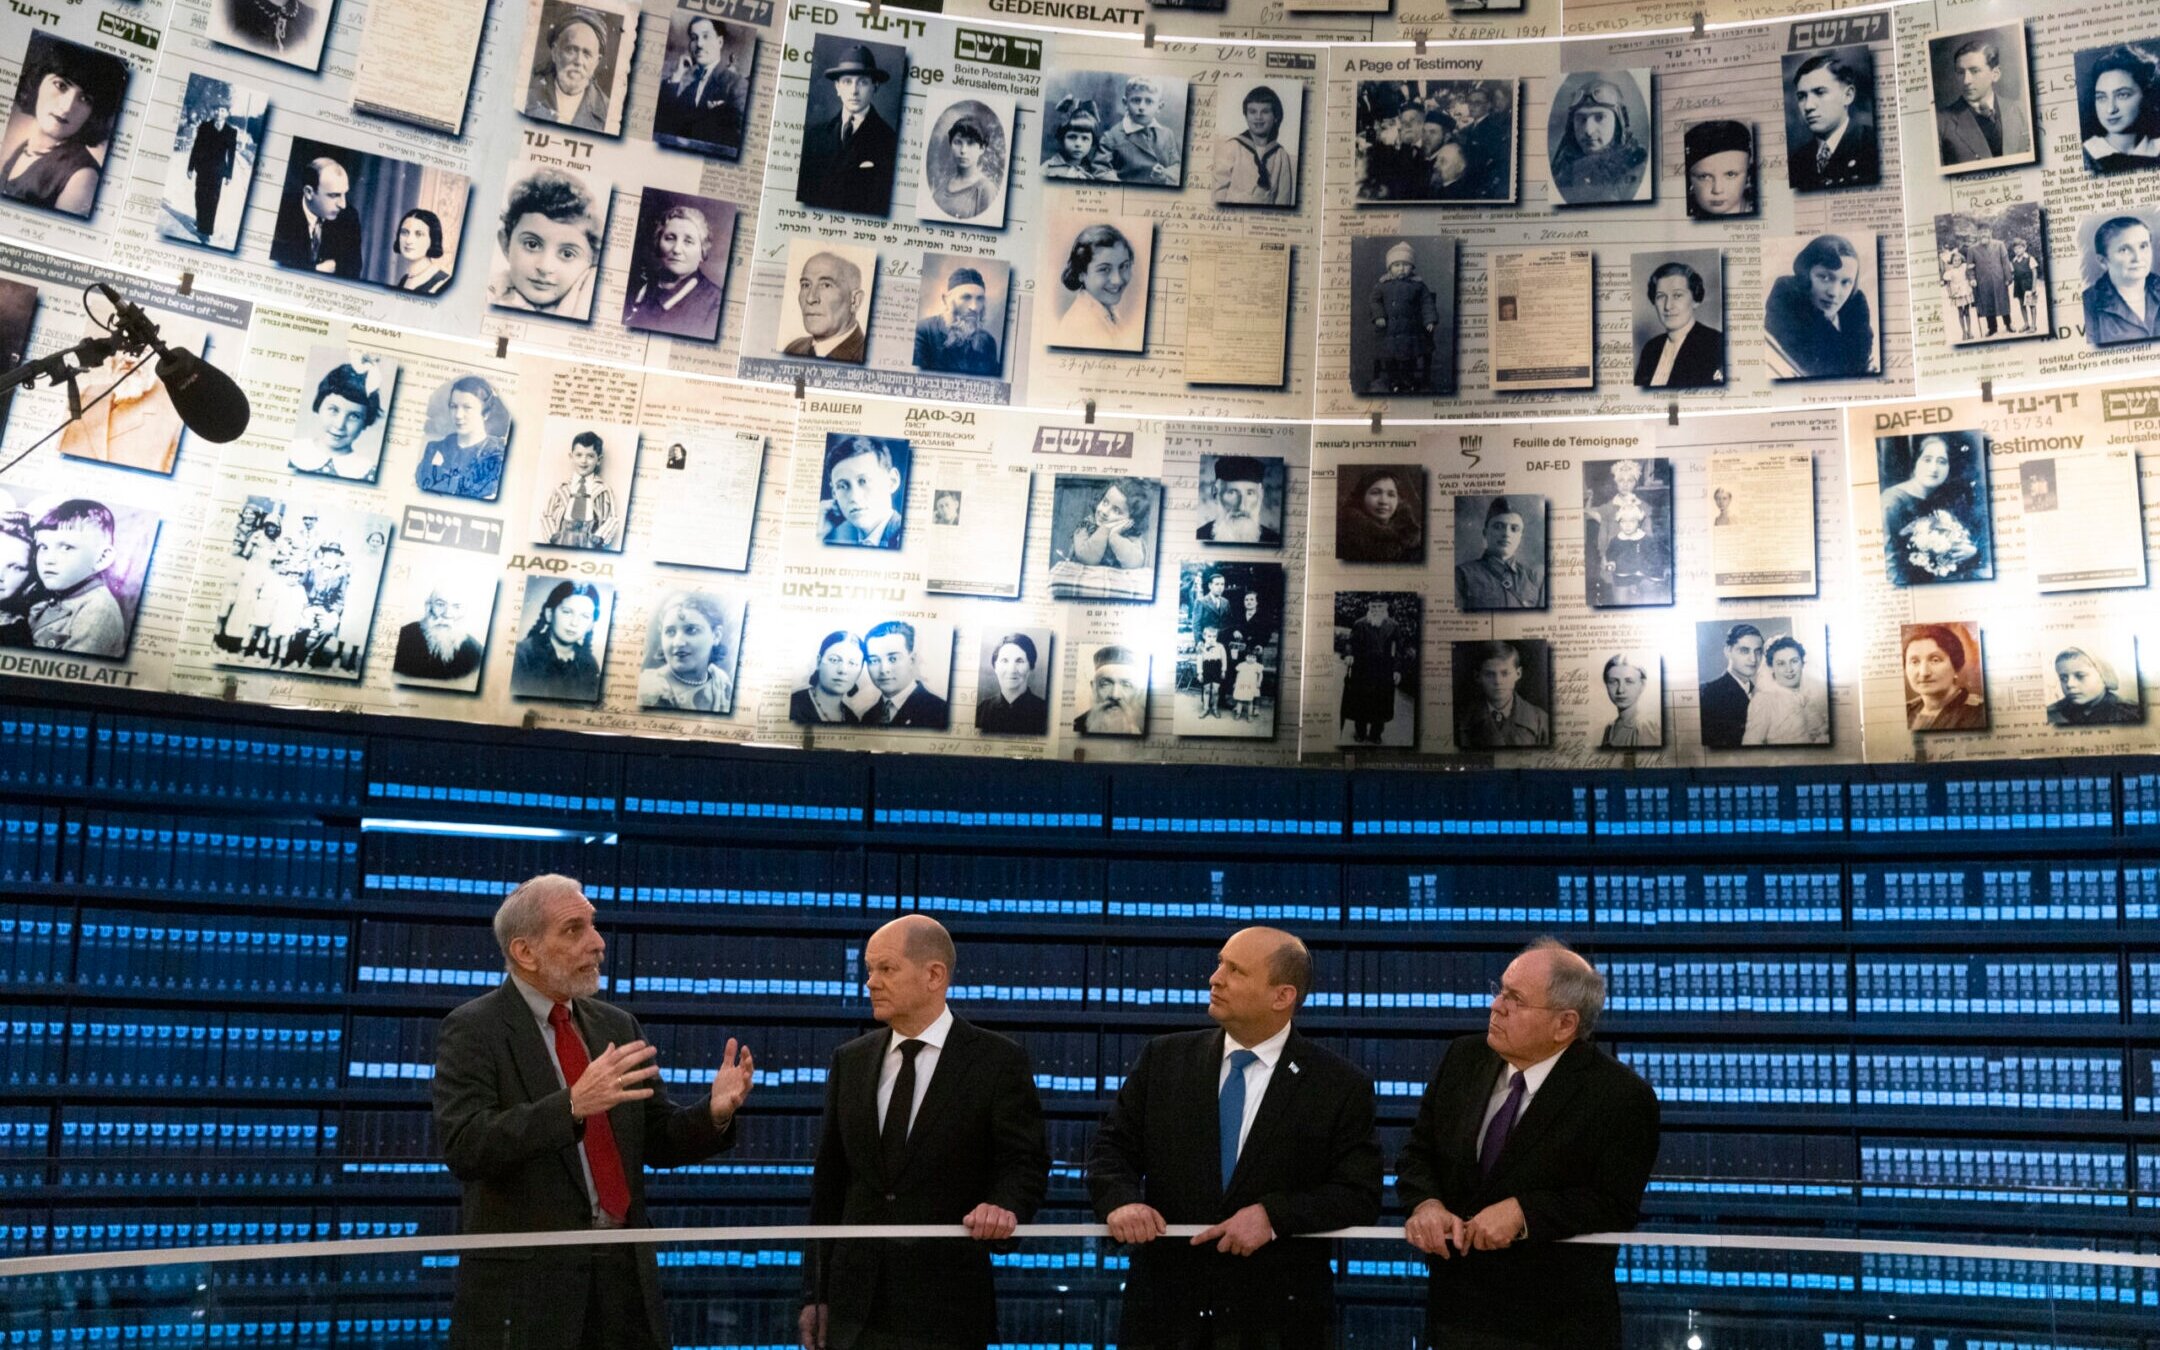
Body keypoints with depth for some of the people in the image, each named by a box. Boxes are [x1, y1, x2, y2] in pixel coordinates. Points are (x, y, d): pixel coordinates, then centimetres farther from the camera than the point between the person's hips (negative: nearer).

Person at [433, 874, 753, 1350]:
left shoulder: (617, 1025, 11)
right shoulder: (472, 1030, -6)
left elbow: (658, 1141, 11)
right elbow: (464, 1148, -19)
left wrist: (715, 1112, -9)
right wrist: (572, 1105, -30)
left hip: (626, 1275, 5)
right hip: (525, 1283, -5)